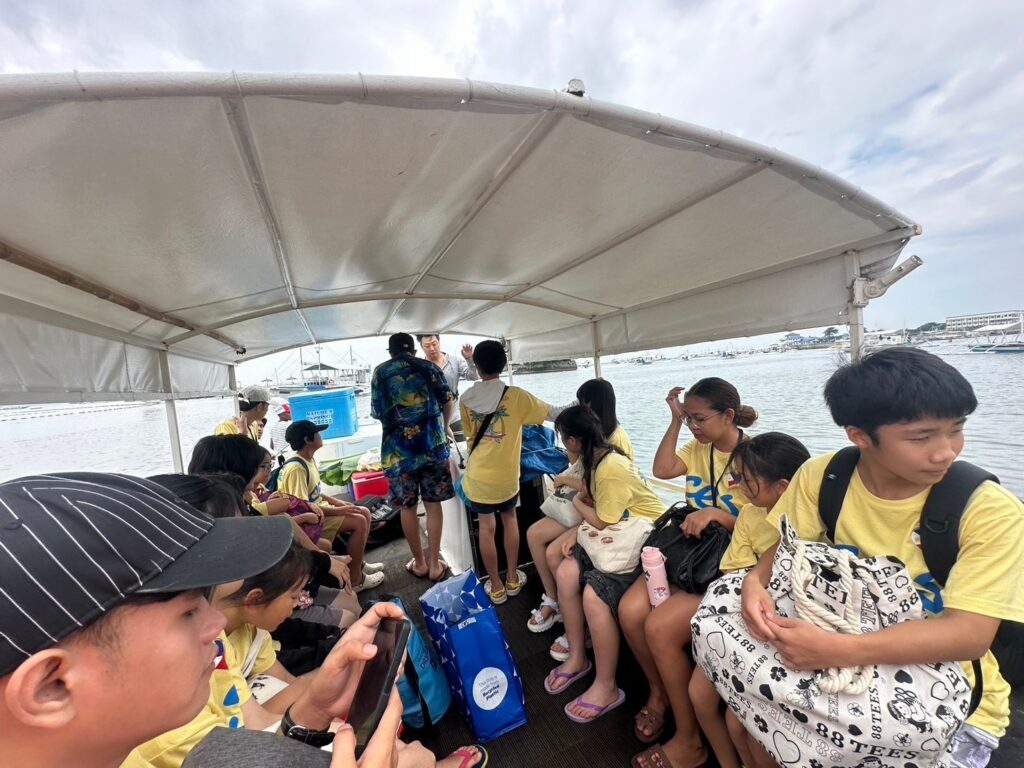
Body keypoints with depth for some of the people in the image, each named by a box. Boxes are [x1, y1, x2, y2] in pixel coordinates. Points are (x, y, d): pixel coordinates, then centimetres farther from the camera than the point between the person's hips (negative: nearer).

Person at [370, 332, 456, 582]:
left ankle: (419, 563, 25)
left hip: (399, 447, -1)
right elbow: (448, 401, 6)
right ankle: (435, 564, 18)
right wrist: (443, 429, 23)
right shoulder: (428, 367, 8)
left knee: (407, 507, 13)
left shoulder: (380, 372, 5)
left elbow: (377, 412, 4)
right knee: (433, 503, 10)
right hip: (432, 442, 1)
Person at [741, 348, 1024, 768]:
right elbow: (785, 550, -5)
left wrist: (840, 650, -39)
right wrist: (755, 581, -27)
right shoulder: (822, 477, -15)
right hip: (843, 666, 2)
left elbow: (969, 633, -26)